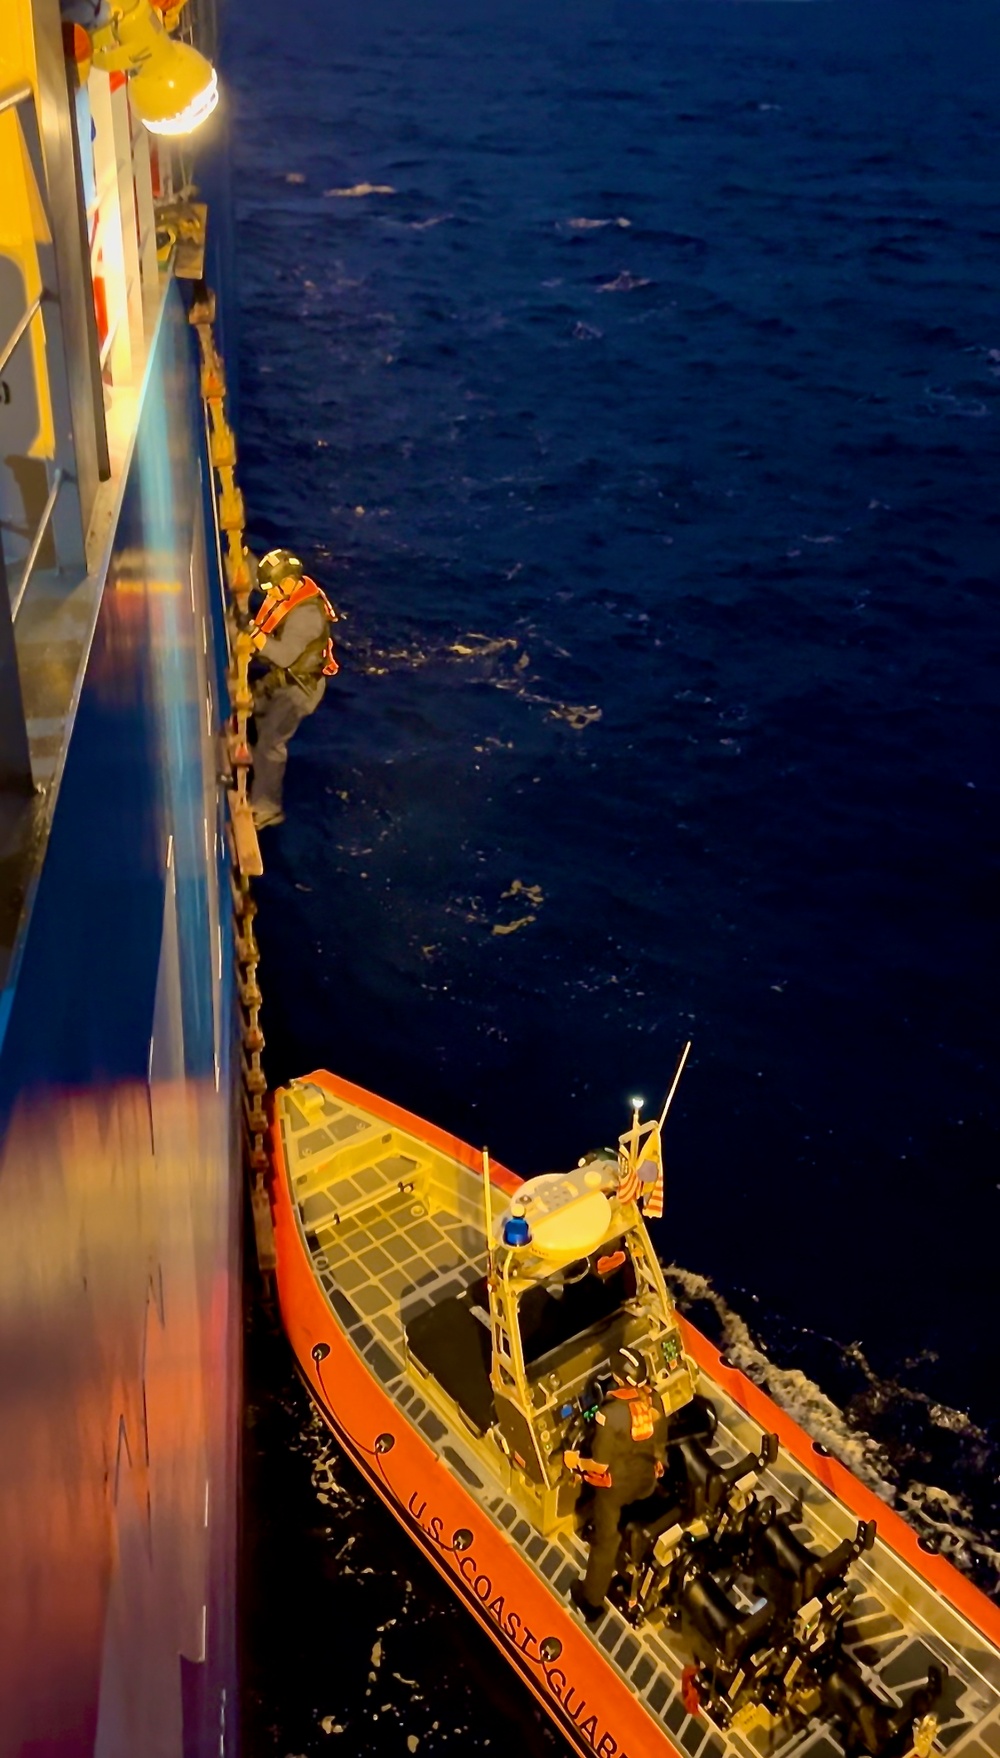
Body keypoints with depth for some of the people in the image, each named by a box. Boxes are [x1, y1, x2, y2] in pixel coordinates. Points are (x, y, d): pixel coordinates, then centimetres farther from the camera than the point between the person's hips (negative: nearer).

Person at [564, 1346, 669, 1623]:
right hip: (647, 1480, 5)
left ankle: (592, 1601, 35)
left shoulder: (611, 1413, -35)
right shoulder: (654, 1399, -17)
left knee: (605, 1540, 16)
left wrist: (575, 1461, -8)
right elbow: (660, 1443, -1)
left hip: (615, 1484, -5)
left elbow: (600, 1464, -26)